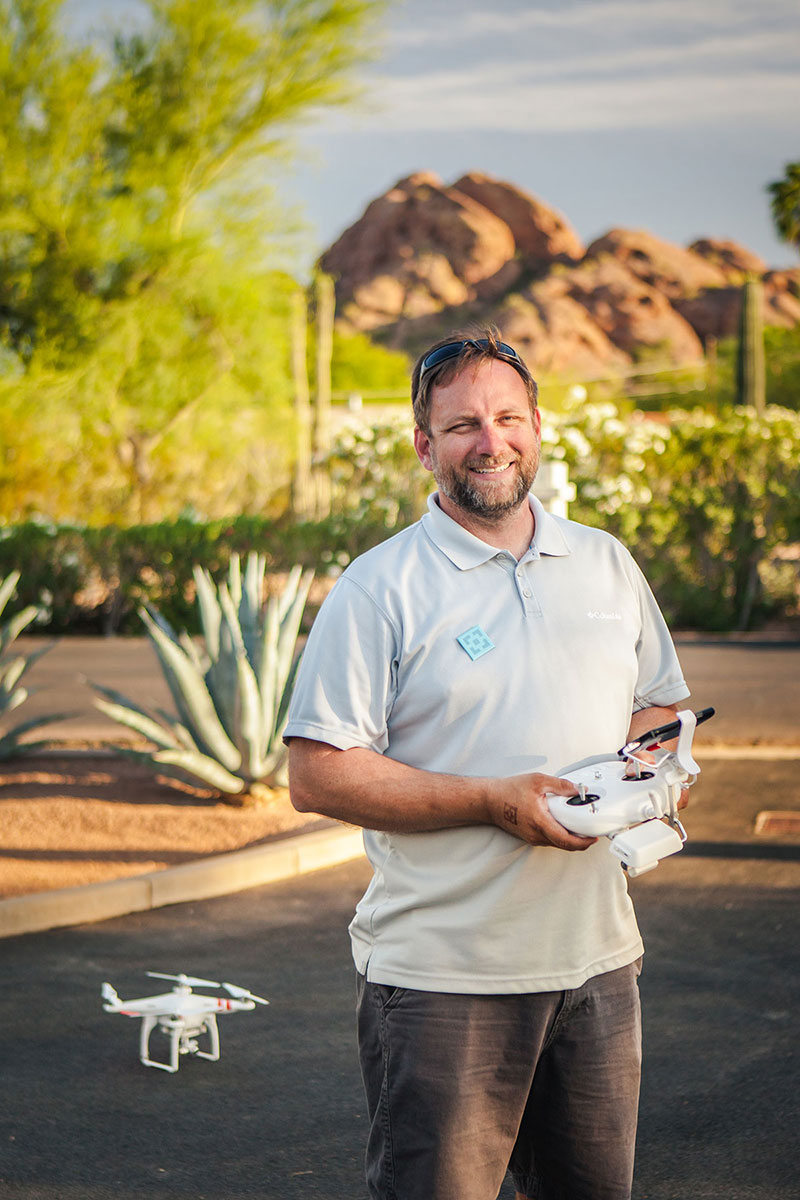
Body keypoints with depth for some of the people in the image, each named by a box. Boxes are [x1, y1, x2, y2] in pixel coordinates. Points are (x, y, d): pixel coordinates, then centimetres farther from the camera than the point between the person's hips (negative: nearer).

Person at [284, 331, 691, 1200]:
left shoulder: (606, 565, 10)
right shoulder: (378, 590, -7)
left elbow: (660, 705, 21)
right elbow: (317, 773, -12)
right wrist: (494, 802, -20)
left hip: (596, 960, 5)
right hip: (441, 977, -5)